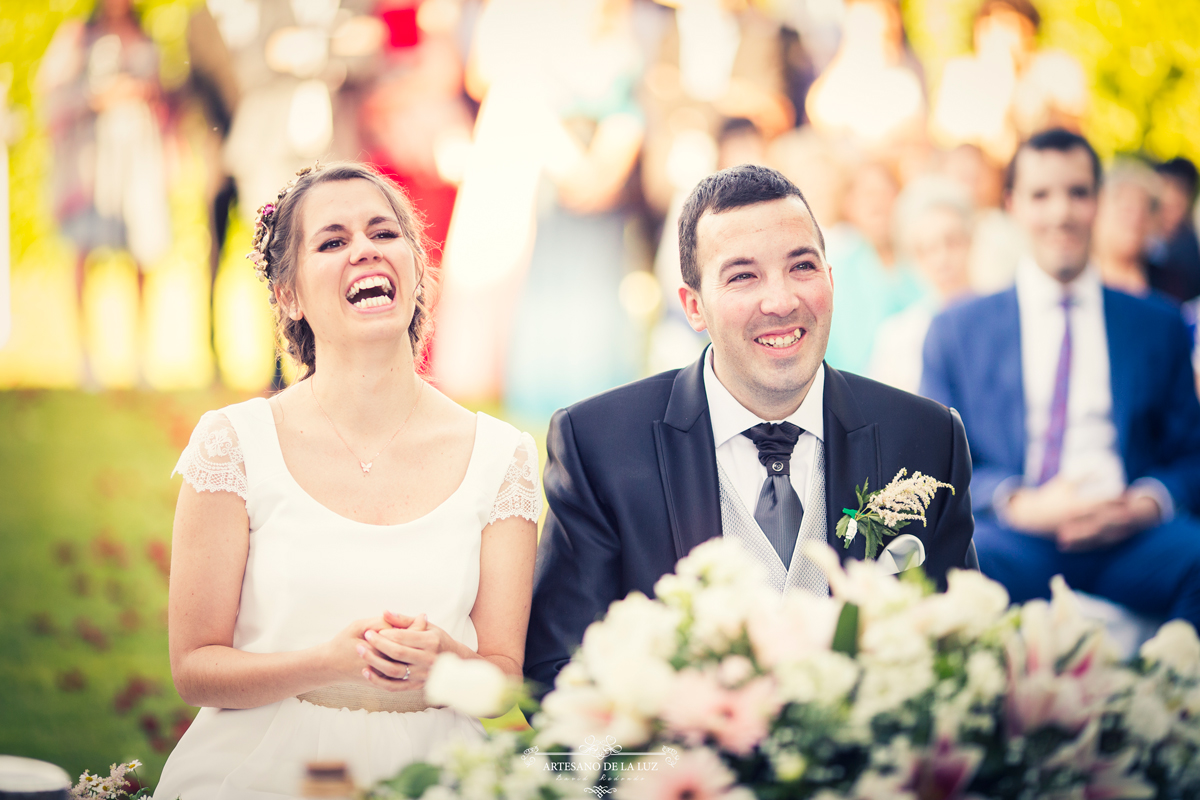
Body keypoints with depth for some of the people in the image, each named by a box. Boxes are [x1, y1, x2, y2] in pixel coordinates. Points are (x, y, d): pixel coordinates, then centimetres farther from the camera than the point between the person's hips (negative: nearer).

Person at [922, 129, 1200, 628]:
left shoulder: (1159, 328, 19)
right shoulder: (956, 332, 16)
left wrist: (1147, 503, -8)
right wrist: (1017, 502, -10)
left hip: (1130, 543, 1)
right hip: (1013, 542, -1)